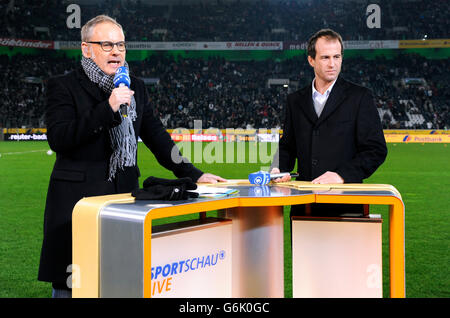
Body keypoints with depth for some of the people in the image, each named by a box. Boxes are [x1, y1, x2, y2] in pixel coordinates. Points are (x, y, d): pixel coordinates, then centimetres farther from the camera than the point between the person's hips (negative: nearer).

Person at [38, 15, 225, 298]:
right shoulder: (63, 87, -2)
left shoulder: (136, 87, 14)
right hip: (78, 198, -4)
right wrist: (108, 108, -20)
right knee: (70, 286, 2)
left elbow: (156, 135, 15)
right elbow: (59, 139, -14)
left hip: (124, 195, 4)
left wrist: (192, 174, 7)